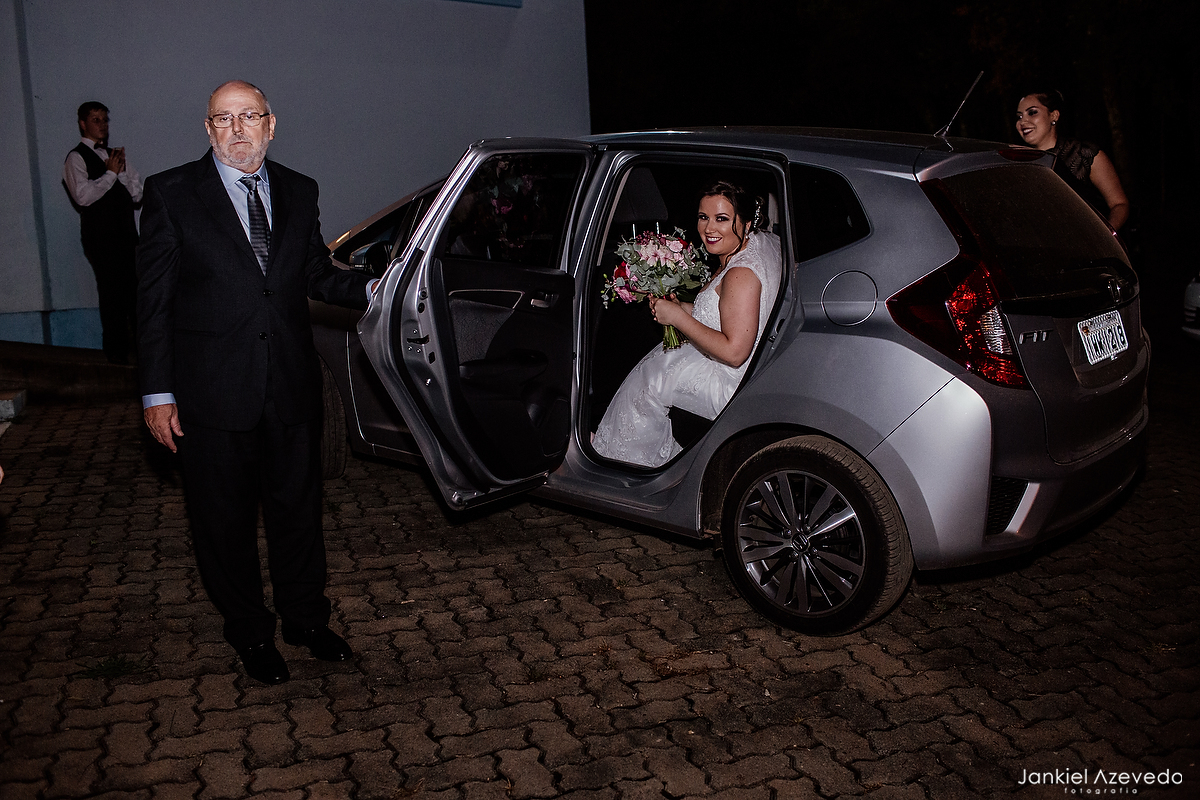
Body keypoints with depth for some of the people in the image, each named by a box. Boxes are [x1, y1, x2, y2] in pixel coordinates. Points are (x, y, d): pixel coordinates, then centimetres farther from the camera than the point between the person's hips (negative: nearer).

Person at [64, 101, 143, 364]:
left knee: (137, 290, 3)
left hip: (127, 234, 6)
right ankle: (116, 350, 5)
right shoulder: (77, 158, -1)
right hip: (100, 237, -5)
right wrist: (111, 173, -10)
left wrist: (122, 171, -3)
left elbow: (137, 194, 12)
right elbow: (83, 196, -16)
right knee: (112, 293, -4)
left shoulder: (114, 154, 18)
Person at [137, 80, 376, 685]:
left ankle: (305, 617, 35)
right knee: (226, 520, 10)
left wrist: (369, 289, -6)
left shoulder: (299, 192, 7)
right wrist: (157, 392, -8)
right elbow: (154, 301, -4)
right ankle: (249, 631, 30)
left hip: (293, 387, 3)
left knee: (298, 506, 15)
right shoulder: (170, 194, -4)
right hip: (214, 392, -3)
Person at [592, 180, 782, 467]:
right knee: (659, 357, 22)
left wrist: (679, 318, -21)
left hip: (737, 386, -10)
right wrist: (683, 308, 4)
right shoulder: (763, 240, 4)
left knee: (647, 382, 6)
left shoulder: (741, 274, -28)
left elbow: (734, 352, -32)